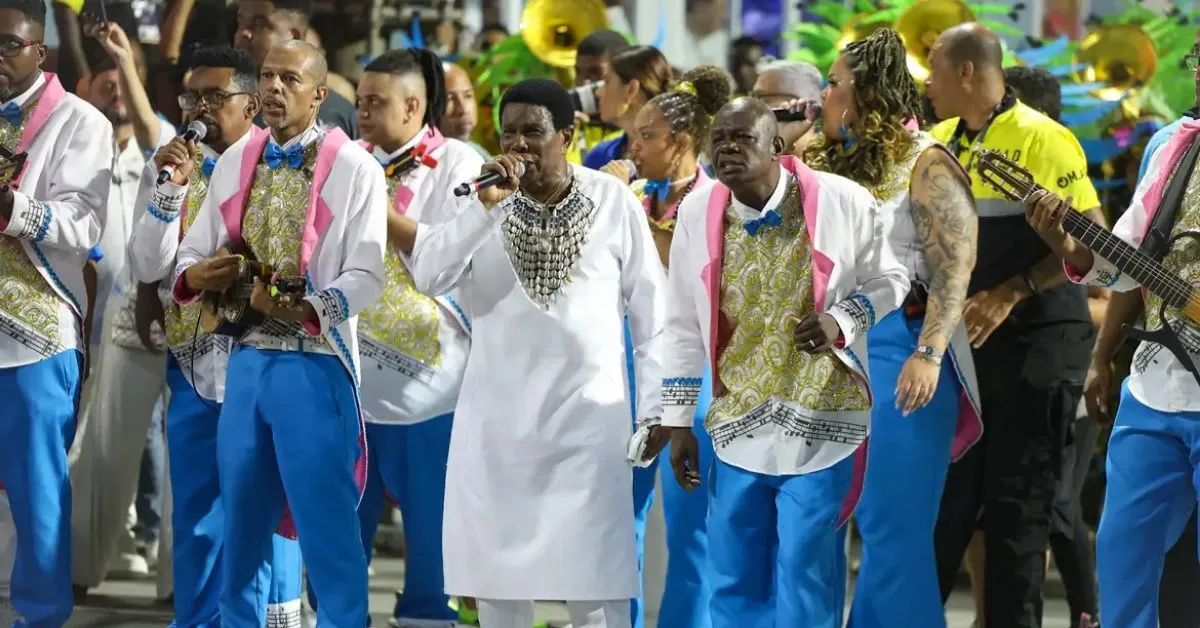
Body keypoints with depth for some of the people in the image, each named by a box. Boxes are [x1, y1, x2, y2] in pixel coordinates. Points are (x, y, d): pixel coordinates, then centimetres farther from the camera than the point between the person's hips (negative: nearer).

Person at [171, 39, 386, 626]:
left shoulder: (354, 169, -5)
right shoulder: (233, 164, 11)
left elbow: (366, 275, -11)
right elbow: (193, 253, 15)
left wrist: (307, 309, -26)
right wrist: (192, 276, -8)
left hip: (314, 361, -5)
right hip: (246, 358, 5)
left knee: (326, 518, -3)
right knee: (241, 516, 13)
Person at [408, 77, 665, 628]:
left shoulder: (614, 202, -2)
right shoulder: (484, 201, 1)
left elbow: (649, 313, 2)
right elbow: (428, 278, -13)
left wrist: (654, 411, -1)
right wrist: (485, 206, -21)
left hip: (589, 418, -2)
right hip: (497, 418, 2)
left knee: (593, 582, -2)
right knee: (496, 573, 8)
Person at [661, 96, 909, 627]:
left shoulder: (842, 203, -8)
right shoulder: (697, 214, 1)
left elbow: (889, 279, 5)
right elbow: (683, 325, 8)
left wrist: (840, 320, -15)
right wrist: (678, 422, 7)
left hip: (821, 421, -3)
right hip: (738, 426, 3)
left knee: (806, 569, 0)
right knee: (733, 577, 8)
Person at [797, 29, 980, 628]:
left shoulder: (924, 164, -6)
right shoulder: (832, 165, 16)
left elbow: (954, 271, -14)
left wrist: (928, 355, -26)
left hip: (897, 352, -8)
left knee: (893, 527, -5)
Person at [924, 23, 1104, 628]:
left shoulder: (1043, 139, -12)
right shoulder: (937, 144, 9)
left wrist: (1009, 294, -22)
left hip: (1034, 341, -6)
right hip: (958, 339, 6)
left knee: (1016, 503, -2)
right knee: (946, 495, 11)